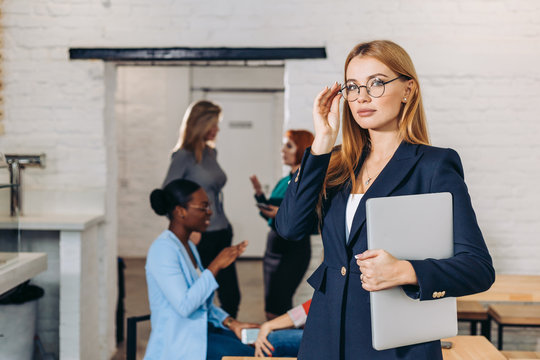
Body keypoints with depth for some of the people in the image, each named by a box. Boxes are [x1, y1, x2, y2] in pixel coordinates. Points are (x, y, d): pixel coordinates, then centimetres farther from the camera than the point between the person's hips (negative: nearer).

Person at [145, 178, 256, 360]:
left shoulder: (188, 246, 13)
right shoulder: (163, 249, -16)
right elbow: (184, 305, -25)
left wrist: (232, 323, 2)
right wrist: (215, 266, -21)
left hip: (200, 329, 9)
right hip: (177, 342, -9)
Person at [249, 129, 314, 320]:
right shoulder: (283, 182, 14)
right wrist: (259, 194, 6)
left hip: (294, 249, -9)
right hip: (274, 245, 9)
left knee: (276, 309, -10)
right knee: (271, 308, 13)